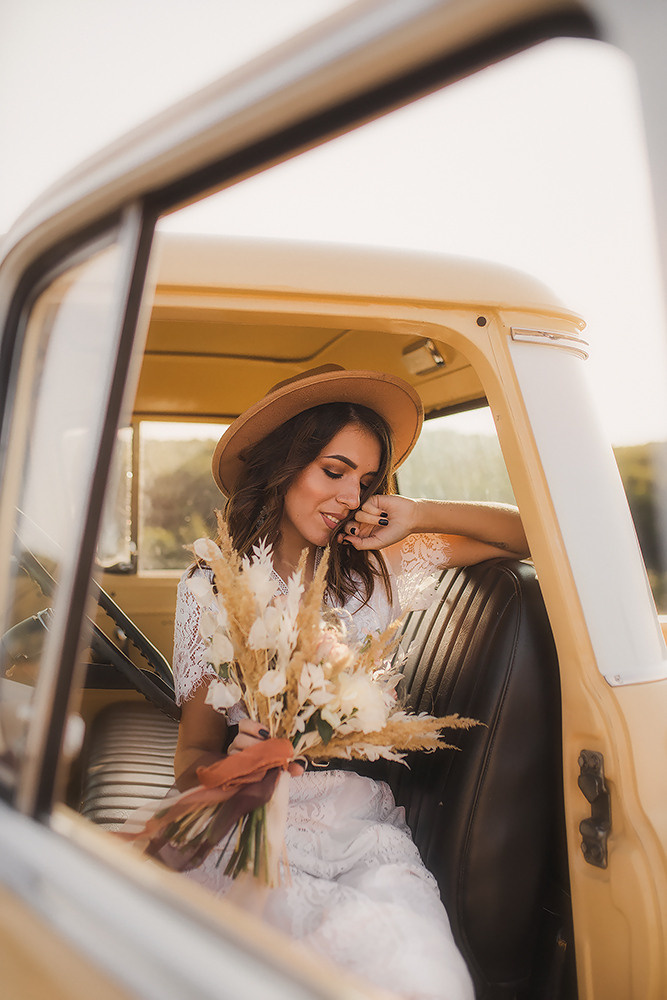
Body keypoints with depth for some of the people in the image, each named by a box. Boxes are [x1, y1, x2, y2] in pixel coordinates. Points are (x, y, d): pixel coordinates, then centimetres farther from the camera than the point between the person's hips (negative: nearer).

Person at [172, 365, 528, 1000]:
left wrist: (420, 517, -2)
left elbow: (529, 533, 12)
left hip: (366, 834, 3)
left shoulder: (377, 567, 8)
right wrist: (235, 765, -22)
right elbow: (192, 760, 2)